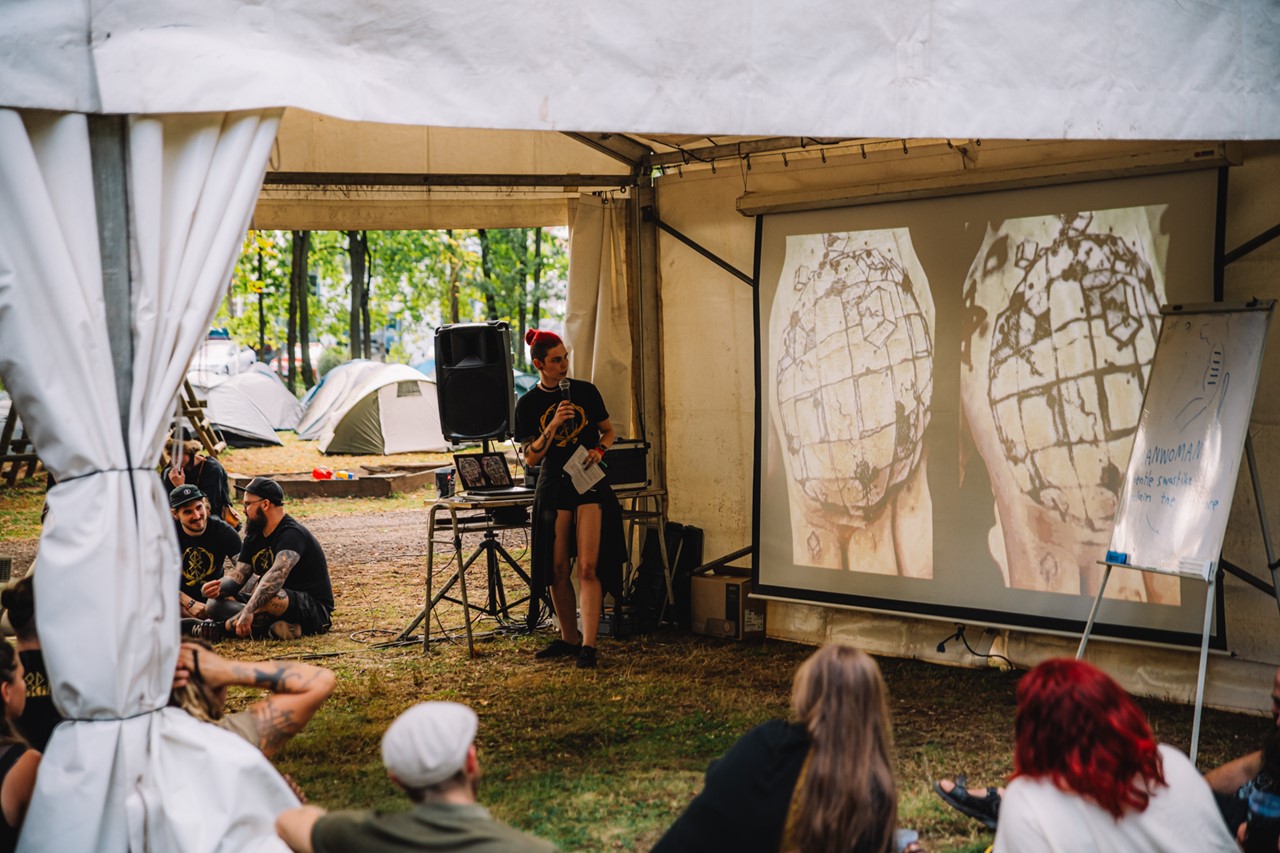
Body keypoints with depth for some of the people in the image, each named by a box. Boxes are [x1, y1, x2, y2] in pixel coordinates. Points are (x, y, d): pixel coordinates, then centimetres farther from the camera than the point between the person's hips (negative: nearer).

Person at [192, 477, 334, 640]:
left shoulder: (292, 534, -19)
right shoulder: (255, 536, 11)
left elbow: (277, 574, -35)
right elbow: (238, 575, 7)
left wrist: (249, 610, -46)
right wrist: (219, 588, -17)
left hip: (315, 610, -9)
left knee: (269, 598, -39)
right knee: (215, 603, -3)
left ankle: (221, 628, -17)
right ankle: (278, 628, -20)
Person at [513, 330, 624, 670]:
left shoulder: (585, 392, 2)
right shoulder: (528, 404, 0)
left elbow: (608, 431, 14)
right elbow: (530, 457, -4)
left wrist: (599, 450, -8)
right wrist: (552, 427, -18)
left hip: (590, 485, -1)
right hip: (553, 488, 1)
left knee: (588, 568, -10)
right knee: (557, 570, 7)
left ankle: (588, 645, -14)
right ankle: (568, 638, 23)